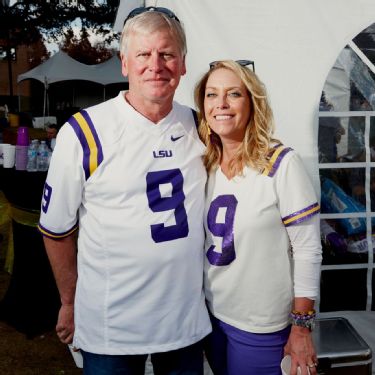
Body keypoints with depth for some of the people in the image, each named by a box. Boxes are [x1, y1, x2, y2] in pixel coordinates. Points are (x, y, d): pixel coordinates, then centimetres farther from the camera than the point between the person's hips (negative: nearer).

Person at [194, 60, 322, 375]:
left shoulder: (282, 164, -16)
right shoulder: (205, 164, -1)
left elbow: (307, 250, -14)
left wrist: (301, 328, -13)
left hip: (261, 328, -5)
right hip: (211, 315, 5)